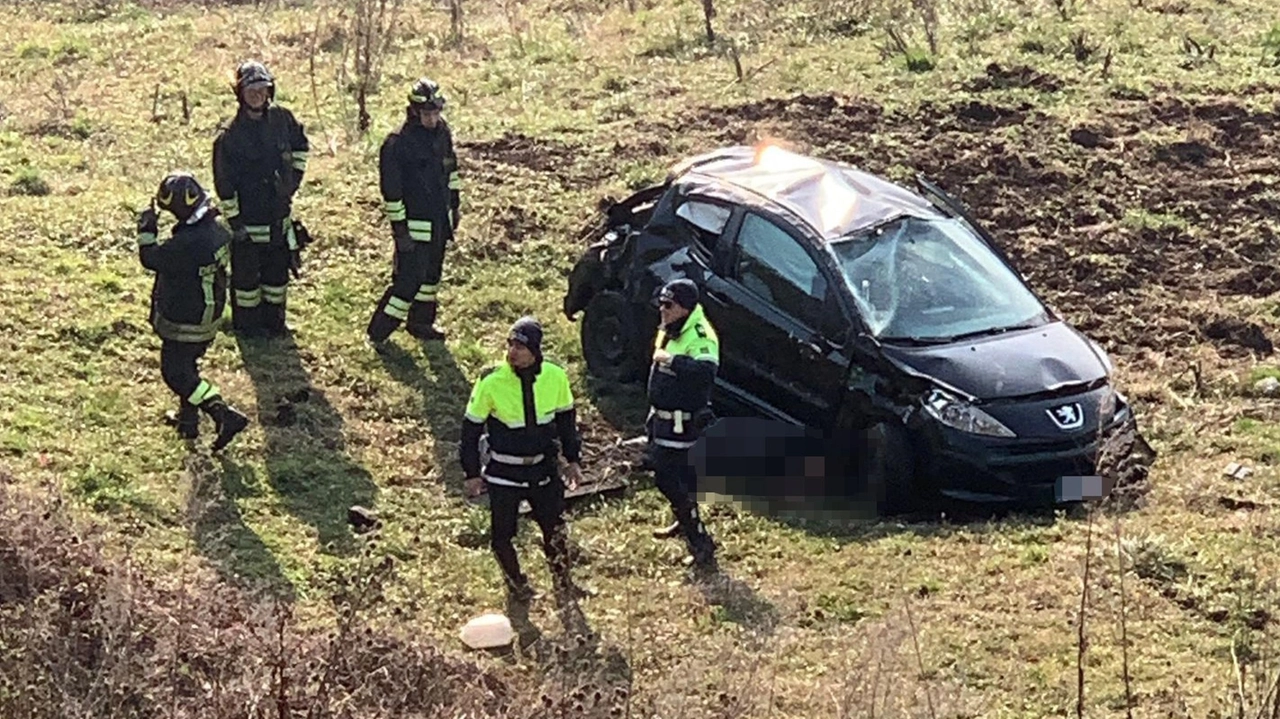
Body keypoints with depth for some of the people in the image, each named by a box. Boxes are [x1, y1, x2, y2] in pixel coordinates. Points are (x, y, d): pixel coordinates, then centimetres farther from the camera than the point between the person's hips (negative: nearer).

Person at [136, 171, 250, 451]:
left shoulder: (187, 244, -33)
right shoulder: (218, 229, -4)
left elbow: (150, 258, -19)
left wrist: (146, 229, -7)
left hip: (184, 324, -9)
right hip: (208, 317, 9)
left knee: (176, 373, 4)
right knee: (187, 366, 25)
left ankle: (226, 417, -4)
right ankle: (188, 419, 39)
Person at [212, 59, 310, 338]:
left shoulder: (281, 119, -2)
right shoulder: (230, 136, -16)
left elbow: (301, 144, 20)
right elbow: (224, 183, -14)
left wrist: (295, 176, 10)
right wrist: (234, 221, -14)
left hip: (279, 216, 5)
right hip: (247, 219, -5)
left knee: (277, 270, 16)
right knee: (246, 273, 6)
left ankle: (274, 320, 31)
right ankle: (247, 323, 21)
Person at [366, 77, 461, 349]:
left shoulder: (443, 133, 1)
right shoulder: (397, 143, -21)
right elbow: (391, 191, -18)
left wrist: (454, 206, 19)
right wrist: (400, 229, -17)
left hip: (440, 221, 7)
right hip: (415, 225, -7)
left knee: (431, 275, 19)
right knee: (409, 280, -8)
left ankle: (421, 322, 35)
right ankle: (378, 333, 1)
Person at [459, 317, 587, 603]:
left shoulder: (555, 377, -10)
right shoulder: (492, 382, -19)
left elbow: (566, 418, 8)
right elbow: (471, 428, -8)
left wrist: (573, 459, 9)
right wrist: (472, 473, -5)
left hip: (543, 467, 3)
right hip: (504, 471, -2)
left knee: (555, 527, 14)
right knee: (503, 533, 7)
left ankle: (562, 580, 37)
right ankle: (516, 584, 31)